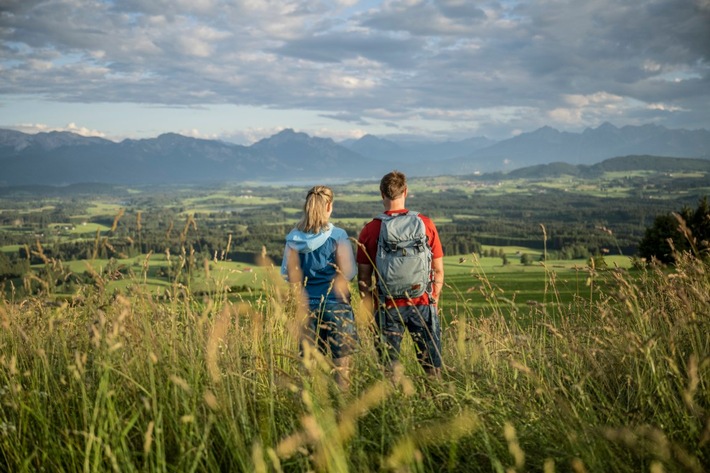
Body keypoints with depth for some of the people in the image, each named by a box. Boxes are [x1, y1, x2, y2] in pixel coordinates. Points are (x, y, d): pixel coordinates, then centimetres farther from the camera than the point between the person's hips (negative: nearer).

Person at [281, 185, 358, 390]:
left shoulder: (293, 239, 0)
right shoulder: (337, 236, -10)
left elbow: (287, 273, 3)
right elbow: (348, 272, -12)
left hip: (307, 306, 3)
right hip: (335, 305, -3)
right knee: (341, 358, 8)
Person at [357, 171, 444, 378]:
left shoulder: (369, 231, -3)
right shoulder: (426, 224, -2)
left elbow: (363, 278, 0)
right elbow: (438, 270, 3)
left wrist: (371, 310, 10)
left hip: (388, 306, 0)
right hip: (423, 304, 1)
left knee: (390, 365, 9)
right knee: (432, 366, 10)